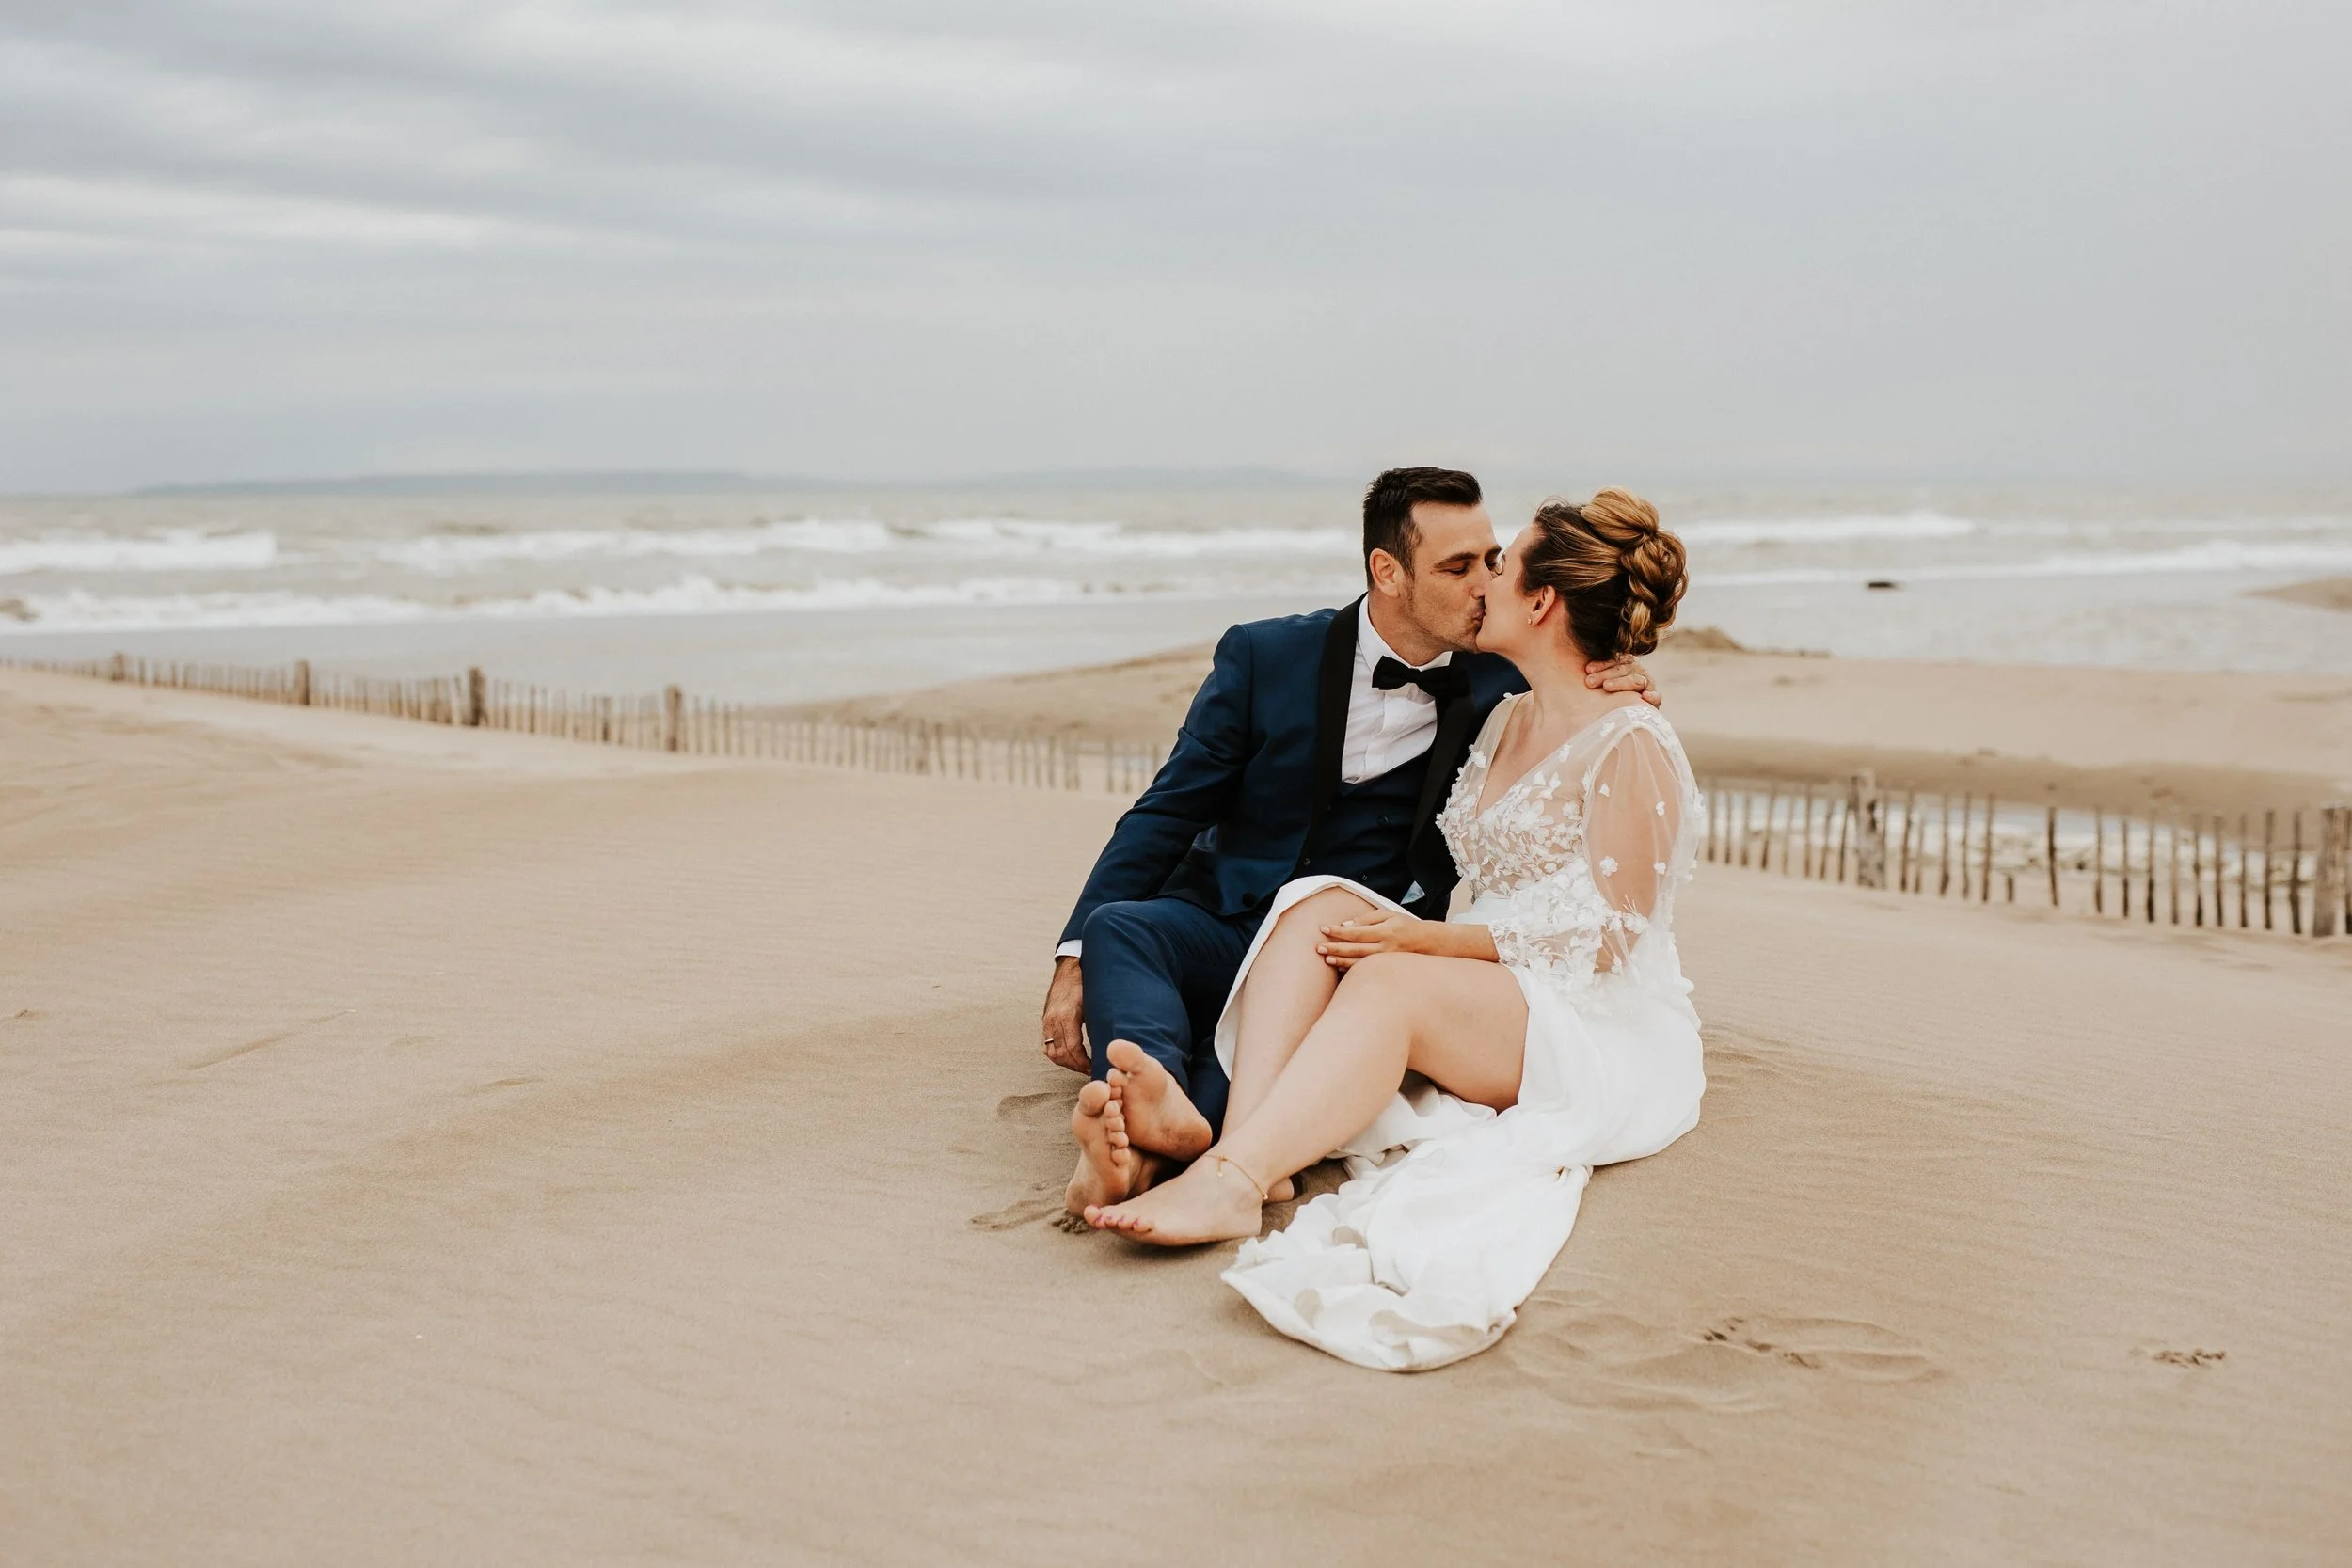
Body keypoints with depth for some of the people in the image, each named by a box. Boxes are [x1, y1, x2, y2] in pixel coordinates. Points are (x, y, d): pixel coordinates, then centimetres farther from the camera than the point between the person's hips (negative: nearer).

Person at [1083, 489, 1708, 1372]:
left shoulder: (1630, 744, -10)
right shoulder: (1506, 721, 16)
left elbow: (1609, 937, -15)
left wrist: (1427, 939, -17)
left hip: (1612, 1045, -7)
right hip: (1498, 1007, 8)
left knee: (1390, 981, -33)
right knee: (1317, 903, -17)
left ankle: (1229, 1182, -46)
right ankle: (1241, 1144, -39)